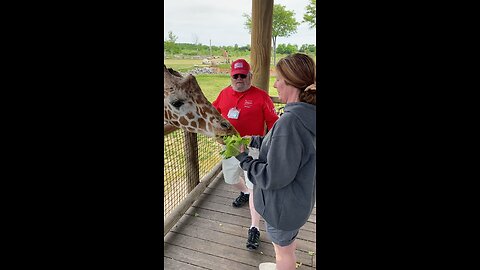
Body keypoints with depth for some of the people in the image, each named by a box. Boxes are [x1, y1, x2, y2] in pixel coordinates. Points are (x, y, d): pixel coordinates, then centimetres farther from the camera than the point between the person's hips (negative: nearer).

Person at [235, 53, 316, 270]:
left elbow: (273, 177, -30)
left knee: (283, 249, 20)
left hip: (283, 204, -9)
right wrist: (254, 140, 1)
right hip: (301, 198, 9)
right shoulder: (307, 114, -6)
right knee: (288, 241, 33)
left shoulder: (290, 121, -35)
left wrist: (243, 158, -17)